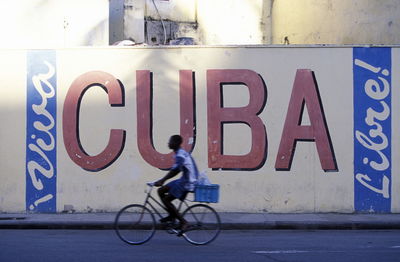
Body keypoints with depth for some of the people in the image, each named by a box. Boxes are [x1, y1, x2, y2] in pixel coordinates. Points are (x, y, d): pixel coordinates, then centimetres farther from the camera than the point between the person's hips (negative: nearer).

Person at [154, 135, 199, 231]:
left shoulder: (180, 155, -18)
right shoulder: (180, 153, 14)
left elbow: (175, 171, -24)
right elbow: (174, 170, 18)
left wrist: (161, 181, -22)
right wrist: (162, 180, 15)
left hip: (187, 183, -10)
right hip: (184, 181, 10)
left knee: (166, 200, -9)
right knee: (161, 191, 10)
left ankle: (182, 221, -3)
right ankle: (172, 215, 15)